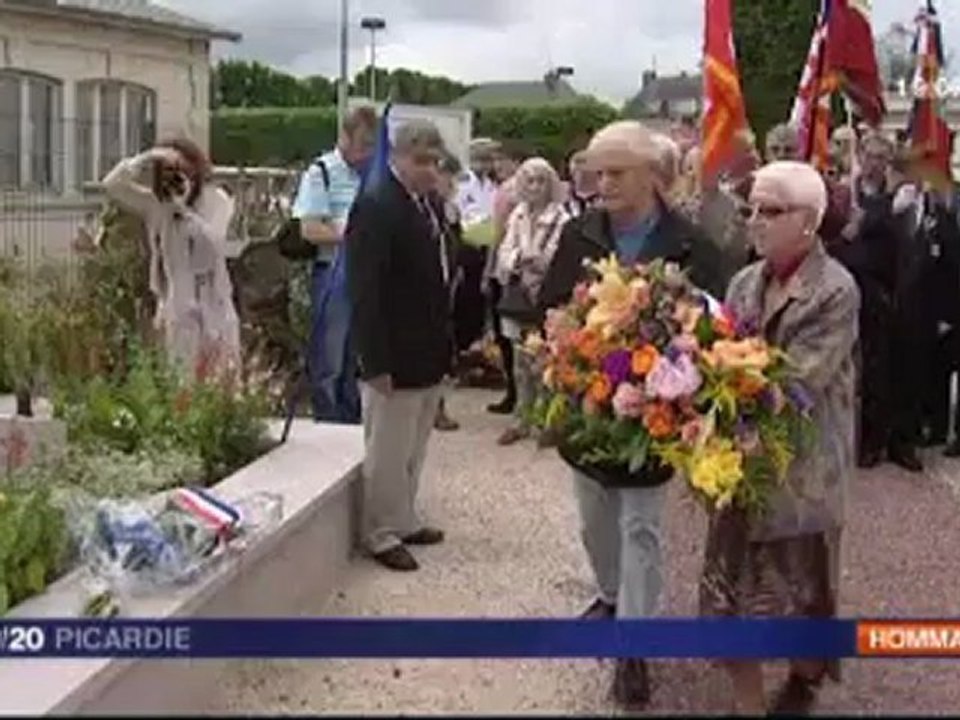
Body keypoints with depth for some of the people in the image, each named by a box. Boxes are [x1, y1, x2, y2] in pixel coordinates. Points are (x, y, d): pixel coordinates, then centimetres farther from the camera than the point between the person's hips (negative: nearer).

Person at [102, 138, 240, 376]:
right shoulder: (155, 203, 4)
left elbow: (212, 241, -17)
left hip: (214, 310, -1)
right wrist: (147, 158, -14)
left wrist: (183, 206, -18)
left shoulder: (216, 200, -3)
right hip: (176, 314, 2)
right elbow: (112, 185, -5)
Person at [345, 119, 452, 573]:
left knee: (413, 451, 19)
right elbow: (363, 291, -20)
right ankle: (382, 535, 16)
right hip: (394, 358, -8)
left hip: (429, 355, 8)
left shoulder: (431, 207, 11)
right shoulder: (375, 207, -16)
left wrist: (446, 343, 14)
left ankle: (404, 520, 33)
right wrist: (376, 361, -23)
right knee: (388, 454, 3)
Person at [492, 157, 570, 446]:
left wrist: (540, 261, -28)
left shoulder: (561, 219, -9)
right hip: (519, 295, 6)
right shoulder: (517, 216, 10)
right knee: (521, 362, 12)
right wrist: (518, 258, -12)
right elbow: (504, 253, 8)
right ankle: (522, 419, 22)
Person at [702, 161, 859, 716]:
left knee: (801, 594, 14)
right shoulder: (746, 282, 3)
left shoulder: (836, 291, -15)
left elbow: (795, 384, -22)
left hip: (801, 470, -5)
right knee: (731, 595, 7)